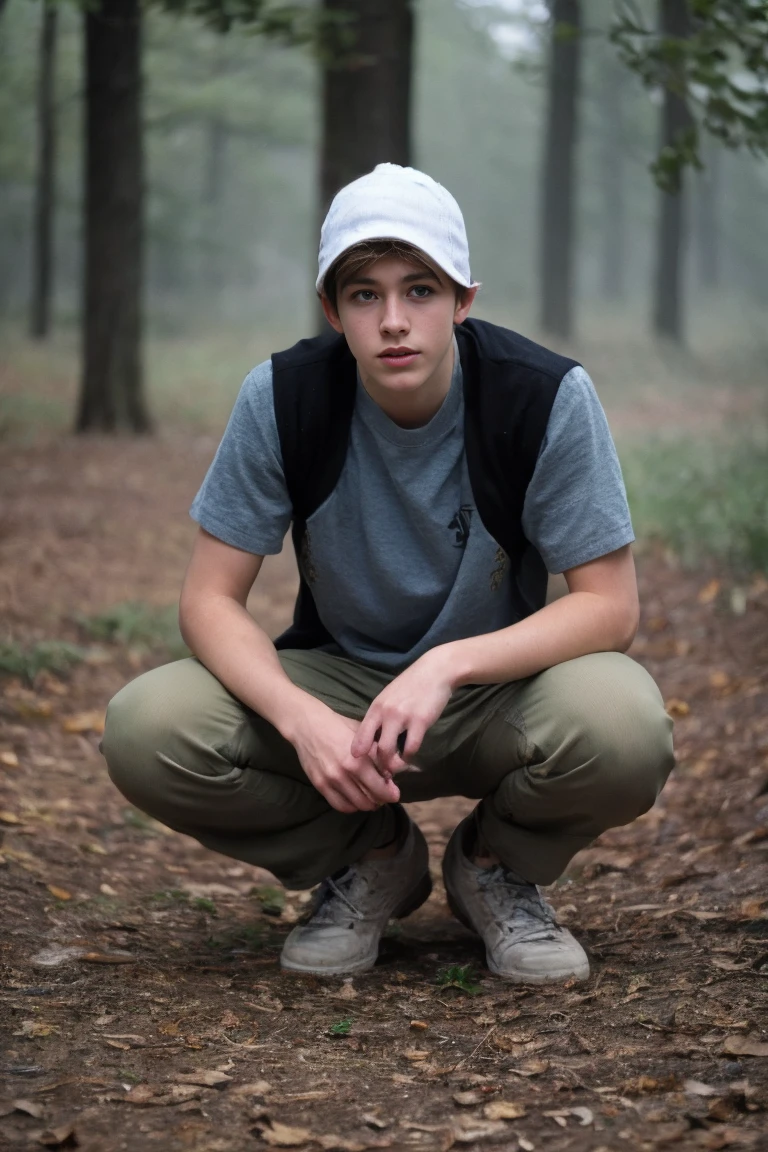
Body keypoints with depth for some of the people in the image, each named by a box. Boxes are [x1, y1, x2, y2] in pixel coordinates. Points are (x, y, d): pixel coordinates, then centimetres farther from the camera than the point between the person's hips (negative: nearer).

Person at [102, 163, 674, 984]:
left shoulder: (548, 397, -19)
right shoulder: (282, 398, -15)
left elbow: (609, 605, -17)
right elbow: (209, 599, -12)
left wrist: (448, 666, -33)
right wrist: (302, 718, -32)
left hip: (497, 689, -1)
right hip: (335, 680, 2)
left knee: (623, 729, -35)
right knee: (144, 731, -26)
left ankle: (494, 869, 2)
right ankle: (370, 862, 3)